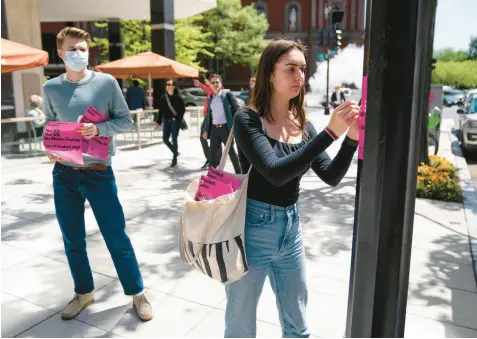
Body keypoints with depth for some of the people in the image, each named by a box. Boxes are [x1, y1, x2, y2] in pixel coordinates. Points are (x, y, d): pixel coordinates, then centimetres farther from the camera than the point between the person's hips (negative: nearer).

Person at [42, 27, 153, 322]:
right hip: (64, 174, 3)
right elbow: (50, 125, 14)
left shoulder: (106, 82, -5)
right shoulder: (51, 88, 3)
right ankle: (84, 292, 34)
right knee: (73, 240, 14)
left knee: (117, 237, 3)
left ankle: (137, 293, 20)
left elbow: (126, 121, -2)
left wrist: (99, 129, -19)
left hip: (98, 172, -3)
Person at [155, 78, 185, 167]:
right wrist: (158, 121, 6)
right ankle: (175, 152, 30)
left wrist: (178, 119, -16)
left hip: (175, 121, -5)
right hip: (166, 120, 5)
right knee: (165, 139, 7)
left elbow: (183, 110, -7)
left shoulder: (178, 97, -8)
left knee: (174, 140, -3)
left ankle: (174, 158, 10)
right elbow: (161, 110, 8)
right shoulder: (163, 97, 5)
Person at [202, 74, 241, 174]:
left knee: (231, 151, 7)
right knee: (213, 153, 6)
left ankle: (239, 173, 22)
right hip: (214, 129, 4)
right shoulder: (210, 98, 11)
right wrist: (206, 130, 10)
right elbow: (208, 114, 15)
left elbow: (237, 109, -6)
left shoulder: (228, 95, -3)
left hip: (225, 128, -4)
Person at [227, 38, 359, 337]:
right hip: (252, 229, -5)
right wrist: (330, 132, -29)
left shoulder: (303, 125, 4)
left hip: (291, 228, 6)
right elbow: (275, 173, -27)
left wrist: (352, 138, -16)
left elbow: (332, 177, 0)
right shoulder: (248, 119, -13)